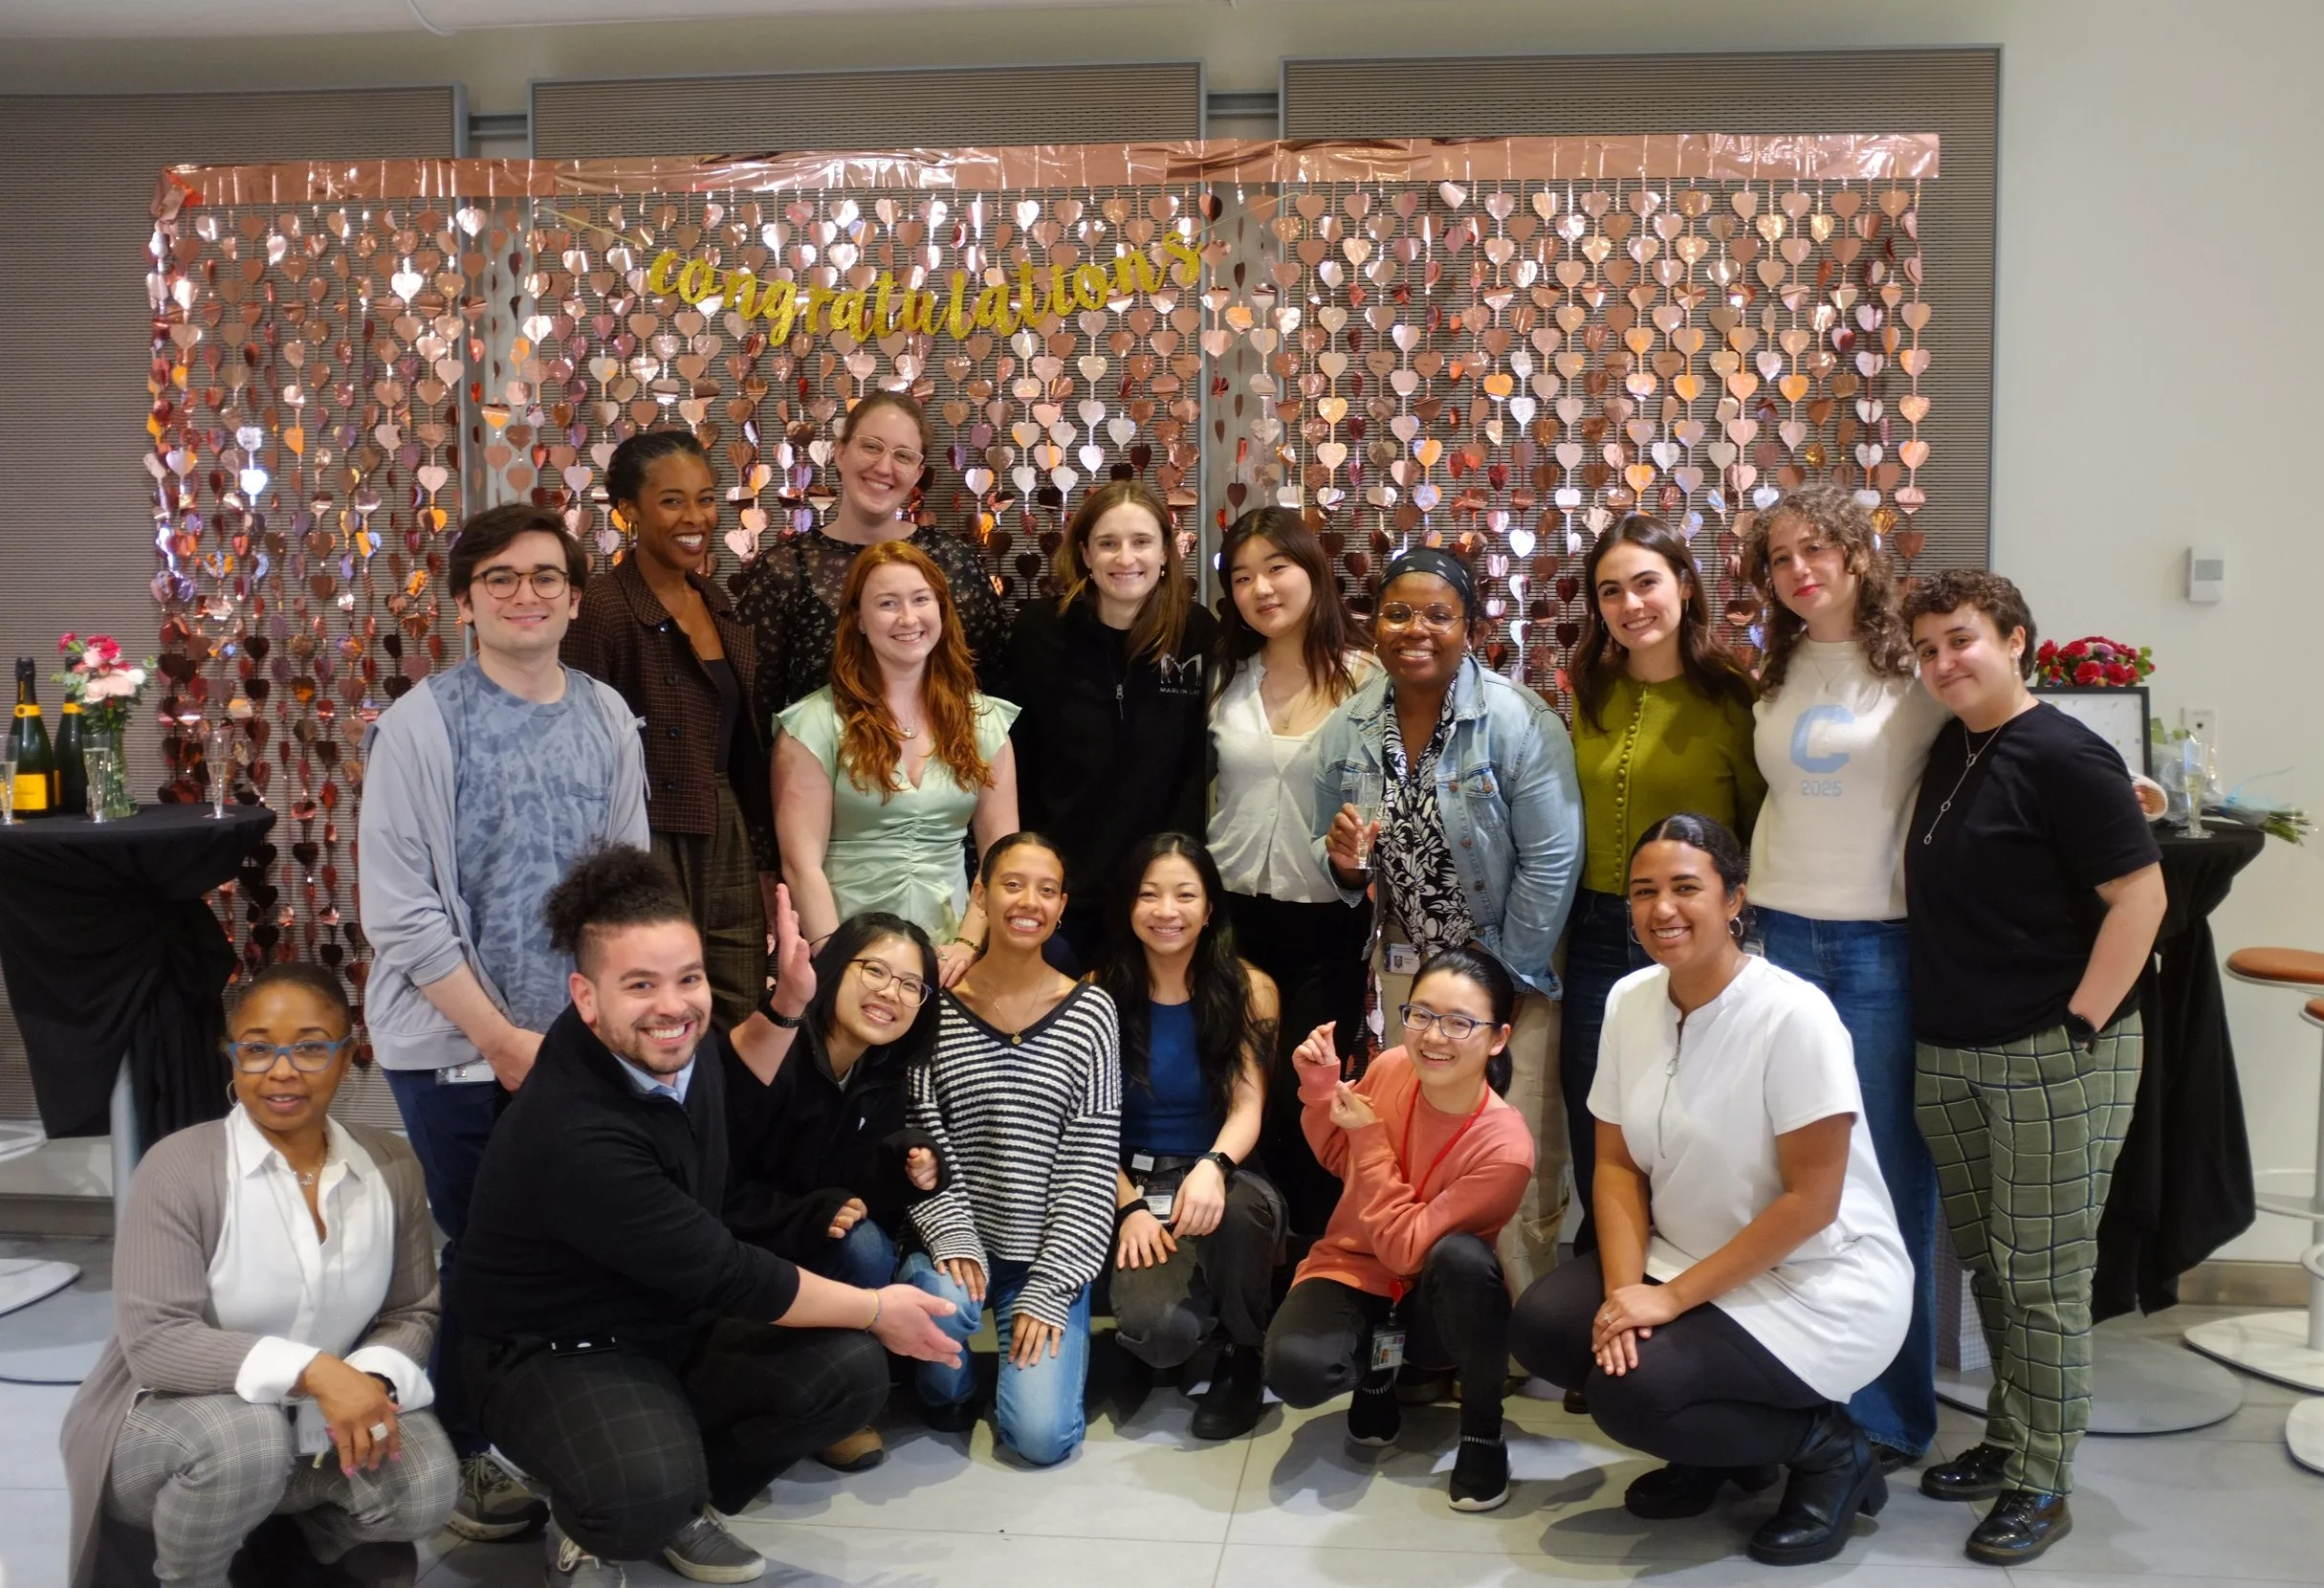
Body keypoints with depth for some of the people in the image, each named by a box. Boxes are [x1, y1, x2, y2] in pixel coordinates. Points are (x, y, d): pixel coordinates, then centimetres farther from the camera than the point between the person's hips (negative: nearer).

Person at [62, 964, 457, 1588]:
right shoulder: (178, 1166, -17)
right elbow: (154, 1340, -23)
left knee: (423, 1489, -22)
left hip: (317, 1419, 3)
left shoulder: (391, 1165, -4)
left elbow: (412, 1312, 1)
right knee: (246, 1438, -35)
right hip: (167, 1416, -3)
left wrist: (373, 1378, -22)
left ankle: (300, 1525, 13)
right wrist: (311, 1369, -34)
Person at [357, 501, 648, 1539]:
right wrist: (502, 1038, -12)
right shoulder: (421, 723, -11)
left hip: (578, 1038, 4)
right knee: (483, 1251, 6)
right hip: (455, 1045, -4)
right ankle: (463, 1452, 27)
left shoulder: (606, 717, 2)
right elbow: (398, 913, -13)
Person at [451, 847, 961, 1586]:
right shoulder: (575, 1137, -33)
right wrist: (877, 1309, -14)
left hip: (680, 1322, 8)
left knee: (849, 1370, -12)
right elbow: (726, 1273, -25)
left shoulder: (673, 1041, -9)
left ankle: (686, 1506, 12)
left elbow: (730, 1082, 19)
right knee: (648, 1495, -36)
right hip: (559, 1353, -8)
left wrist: (787, 1004, 0)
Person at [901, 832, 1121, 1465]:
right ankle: (948, 1390, 4)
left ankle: (1054, 1346, 21)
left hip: (1048, 1253, 0)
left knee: (1042, 1436, -14)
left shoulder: (1090, 1013, -3)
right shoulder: (936, 1005, -3)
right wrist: (951, 1234, -16)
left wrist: (1051, 1288, -9)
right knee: (941, 1301, -33)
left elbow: (1091, 1165, -5)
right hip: (959, 1242, 0)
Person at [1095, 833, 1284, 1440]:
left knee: (1240, 1207, -39)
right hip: (1133, 1184, 0)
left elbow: (1248, 1107, -7)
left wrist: (1213, 1167, -29)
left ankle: (1244, 1353, -7)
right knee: (1162, 1331, -30)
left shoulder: (1247, 989, 1)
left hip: (1222, 1179, 1)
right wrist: (1130, 1207, -16)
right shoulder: (1100, 994, 1)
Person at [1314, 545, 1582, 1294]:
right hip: (1402, 971, 5)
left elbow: (1551, 860, -14)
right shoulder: (1346, 730, 0)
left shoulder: (1519, 721, -15)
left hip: (1508, 972, -4)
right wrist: (1346, 865, -13)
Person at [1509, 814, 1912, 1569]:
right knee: (1542, 1326, -14)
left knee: (1631, 1395, -24)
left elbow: (1811, 1202, -20)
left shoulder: (1794, 1016, -21)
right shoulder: (1628, 999, -1)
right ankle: (1716, 1451, 10)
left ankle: (1828, 1448, 2)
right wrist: (1624, 1288, -14)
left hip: (1822, 1286, -7)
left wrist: (1674, 1297, -20)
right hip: (1686, 1265, 7)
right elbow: (1617, 1163, 2)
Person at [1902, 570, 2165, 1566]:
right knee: (1986, 1265, 17)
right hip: (1951, 1055, 8)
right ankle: (2005, 1444, 31)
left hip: (2053, 1061, -8)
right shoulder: (1951, 750, 9)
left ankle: (2040, 1487, 13)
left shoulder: (2060, 756, -14)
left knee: (2042, 1279, 1)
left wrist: (2082, 1025, -18)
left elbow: (2139, 893, -17)